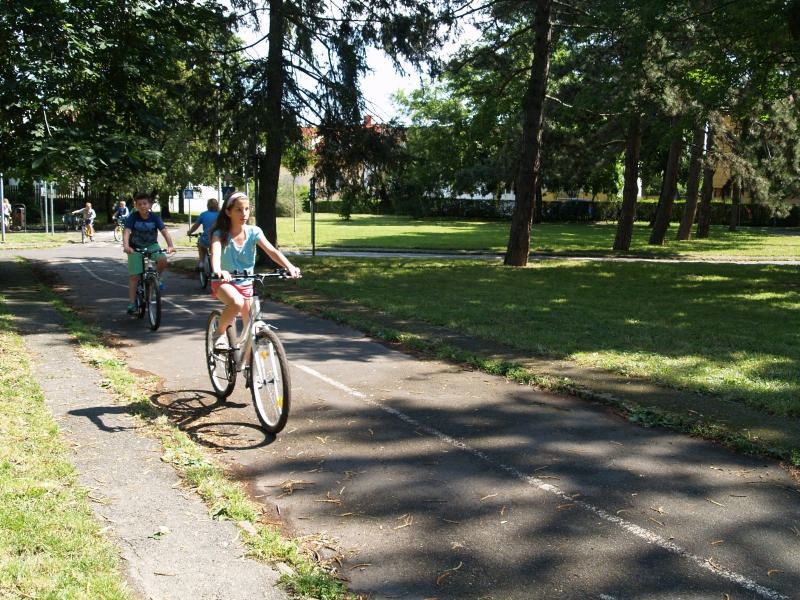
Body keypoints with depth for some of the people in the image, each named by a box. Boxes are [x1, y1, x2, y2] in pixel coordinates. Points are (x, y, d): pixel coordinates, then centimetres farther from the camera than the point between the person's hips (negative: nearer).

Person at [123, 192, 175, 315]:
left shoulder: (155, 217, -13)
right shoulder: (132, 217, -16)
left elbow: (164, 231, -23)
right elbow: (126, 231, -28)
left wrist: (170, 245, -41)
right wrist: (126, 246, -48)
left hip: (152, 246, 1)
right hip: (135, 248, -1)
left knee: (162, 259, -30)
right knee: (134, 276, -5)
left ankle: (157, 277, 1)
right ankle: (131, 304, 2)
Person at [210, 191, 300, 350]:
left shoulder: (253, 232, -8)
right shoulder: (220, 234, -14)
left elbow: (272, 251, -21)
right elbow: (215, 253, -33)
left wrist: (289, 267, -39)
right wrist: (218, 271, -55)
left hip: (246, 284, 3)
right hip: (224, 282, -3)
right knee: (237, 302, -36)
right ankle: (220, 332, -9)